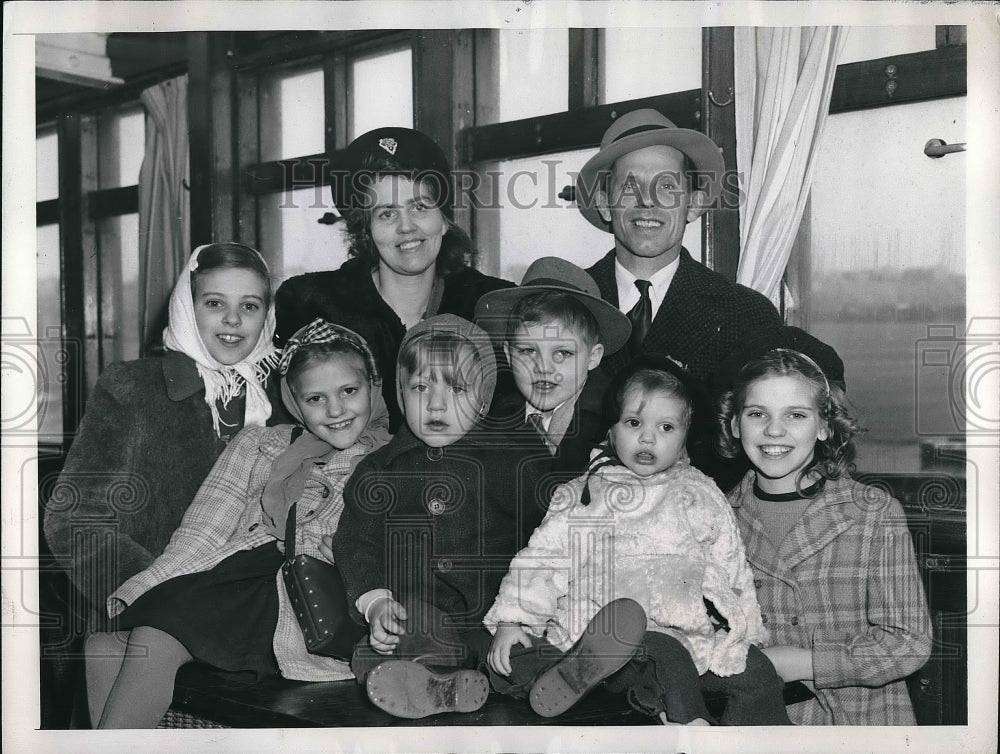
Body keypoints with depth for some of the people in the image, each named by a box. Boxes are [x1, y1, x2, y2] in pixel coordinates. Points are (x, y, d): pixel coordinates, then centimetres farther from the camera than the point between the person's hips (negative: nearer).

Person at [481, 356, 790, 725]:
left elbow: (729, 572, 14)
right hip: (581, 627, 1)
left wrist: (742, 635, 4)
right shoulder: (579, 496, 11)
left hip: (673, 631, 0)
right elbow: (544, 558, 6)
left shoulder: (700, 498, 13)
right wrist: (511, 620, -4)